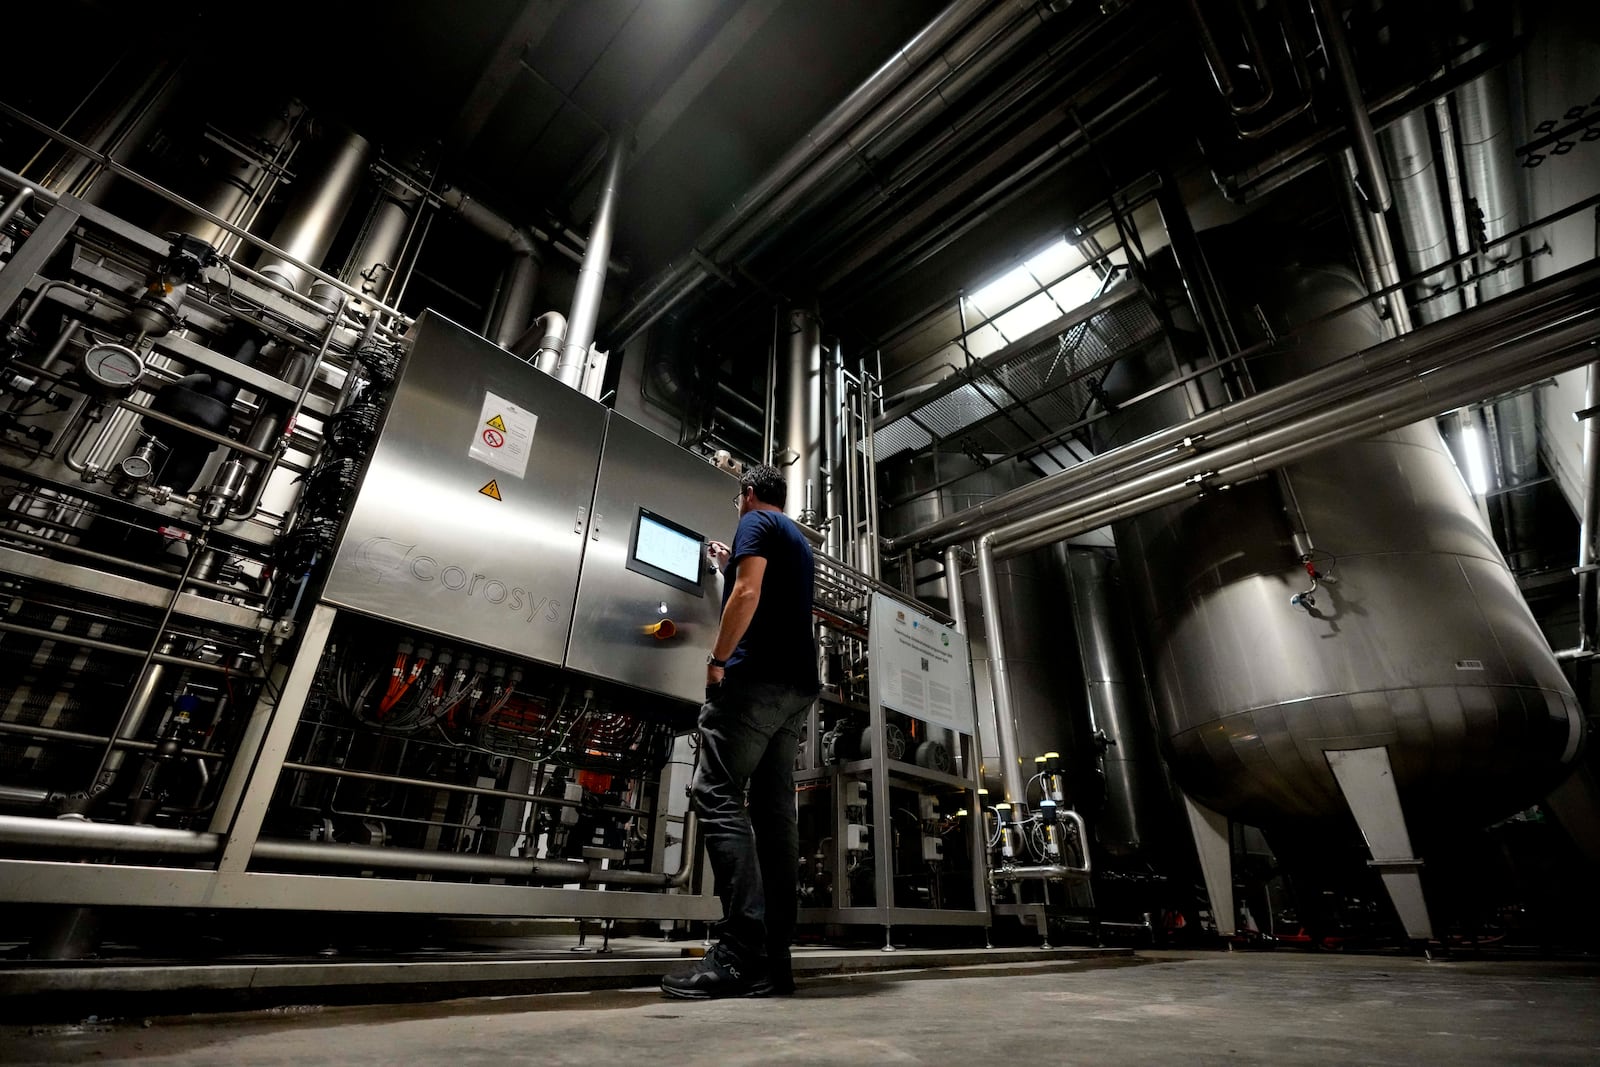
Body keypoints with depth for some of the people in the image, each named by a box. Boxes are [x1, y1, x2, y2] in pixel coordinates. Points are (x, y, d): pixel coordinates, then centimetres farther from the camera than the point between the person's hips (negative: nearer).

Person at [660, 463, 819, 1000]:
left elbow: (747, 595, -12)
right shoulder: (800, 542, 28)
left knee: (717, 794, -13)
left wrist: (717, 660, -10)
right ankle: (774, 959, 3)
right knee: (775, 808, 4)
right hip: (798, 684, 9)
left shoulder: (756, 522, 3)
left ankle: (742, 954, -20)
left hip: (758, 675, -9)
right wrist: (731, 565, 46)